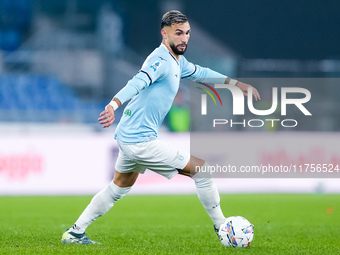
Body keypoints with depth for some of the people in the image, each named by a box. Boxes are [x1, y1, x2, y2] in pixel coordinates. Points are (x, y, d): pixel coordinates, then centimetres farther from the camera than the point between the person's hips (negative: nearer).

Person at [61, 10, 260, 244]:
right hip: (142, 141, -11)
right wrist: (113, 105, -52)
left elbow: (199, 73, 32)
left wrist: (235, 83, 32)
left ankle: (75, 233, 28)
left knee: (118, 189, 25)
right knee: (202, 170, -3)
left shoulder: (177, 61, 13)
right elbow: (137, 83, -36)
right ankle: (221, 227, 9)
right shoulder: (161, 60, -19)